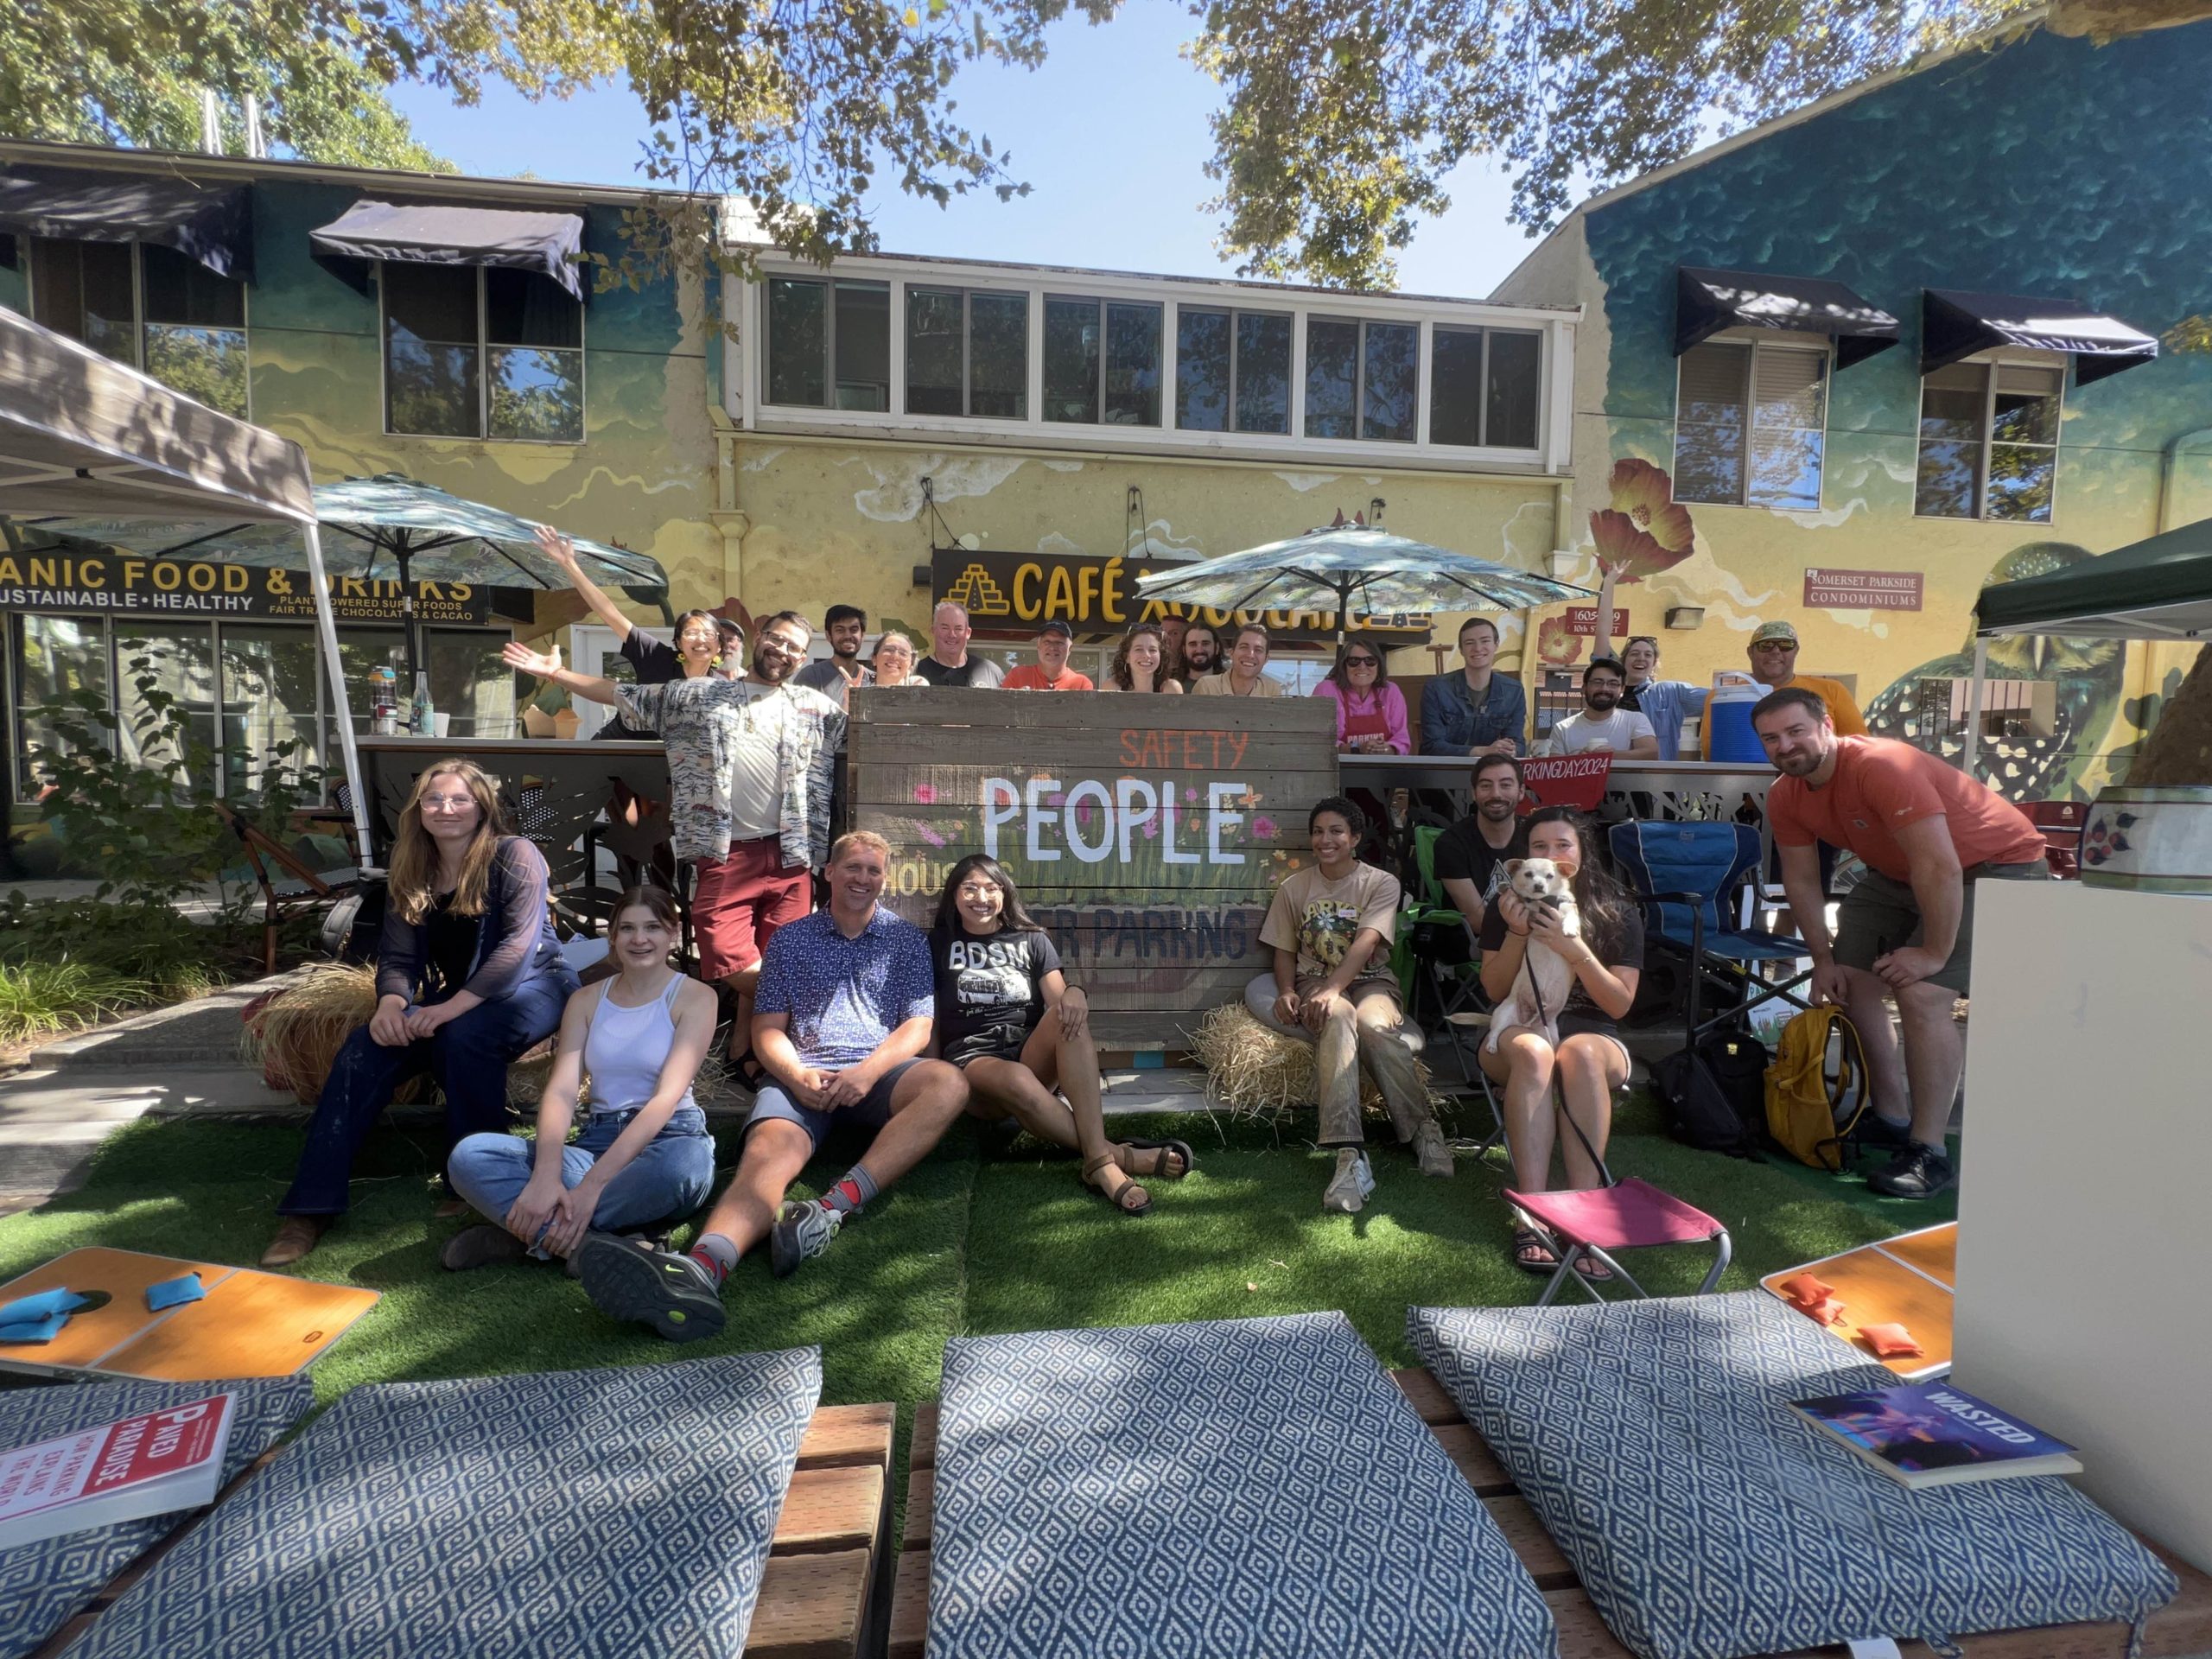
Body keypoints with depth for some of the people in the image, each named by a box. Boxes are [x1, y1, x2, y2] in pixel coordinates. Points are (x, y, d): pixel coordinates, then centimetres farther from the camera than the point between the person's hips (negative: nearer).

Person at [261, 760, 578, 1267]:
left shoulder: (514, 856, -13)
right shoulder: (412, 874, 5)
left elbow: (519, 948, -22)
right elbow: (397, 957, 1)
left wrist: (449, 1009, -31)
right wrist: (391, 1003, -23)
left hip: (532, 986, -5)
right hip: (452, 1001, 6)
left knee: (464, 1036, -35)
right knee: (365, 1049, -19)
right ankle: (311, 1207, -14)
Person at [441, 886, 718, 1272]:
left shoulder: (694, 997, -3)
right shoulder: (586, 1000, 10)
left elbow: (667, 1096, -15)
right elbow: (561, 1091, -4)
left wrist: (592, 1184, -26)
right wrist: (546, 1176, -25)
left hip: (669, 1139, -3)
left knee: (687, 1162, -41)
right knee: (469, 1156, -19)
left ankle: (533, 1234, -24)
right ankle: (587, 1246, -29)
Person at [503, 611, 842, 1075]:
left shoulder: (816, 706, 12)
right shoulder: (700, 696, 12)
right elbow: (623, 695, 15)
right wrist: (556, 672, 10)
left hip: (788, 854, 1)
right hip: (726, 854, -1)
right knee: (730, 963, -9)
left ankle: (743, 1049, 22)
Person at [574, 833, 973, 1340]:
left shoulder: (908, 940, 17)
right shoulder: (791, 939, 18)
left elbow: (918, 1026, 7)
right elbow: (768, 1028, 12)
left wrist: (867, 1071, -13)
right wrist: (797, 1075, -11)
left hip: (880, 1070, 0)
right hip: (803, 1076, 0)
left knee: (949, 1083, -33)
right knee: (769, 1147, -33)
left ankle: (838, 1202, -46)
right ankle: (701, 1269, -62)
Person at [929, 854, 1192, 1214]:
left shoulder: (1031, 940, 15)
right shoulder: (939, 943, 13)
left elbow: (1058, 1002, 2)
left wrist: (1075, 994, -22)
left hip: (1032, 1055, 2)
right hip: (971, 1059, -2)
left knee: (1070, 1014, -32)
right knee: (1015, 1079, -39)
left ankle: (1098, 1161, -41)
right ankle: (1111, 1154, -31)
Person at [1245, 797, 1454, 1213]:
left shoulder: (1381, 883, 1)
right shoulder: (1293, 888, 10)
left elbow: (1366, 944, -15)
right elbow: (1284, 951, 10)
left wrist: (1332, 989, -31)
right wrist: (1287, 992, -11)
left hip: (1369, 982, 0)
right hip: (1315, 984, 1)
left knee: (1375, 1024, -37)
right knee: (1338, 1018, -37)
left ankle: (1422, 1128, -17)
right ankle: (1348, 1155, -47)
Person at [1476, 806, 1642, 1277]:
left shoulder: (1617, 913, 2)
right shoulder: (1509, 905, 5)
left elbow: (1619, 1004, -4)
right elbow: (1495, 991, 1)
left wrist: (1575, 950, -20)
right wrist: (1517, 934, -16)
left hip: (1593, 1033, 0)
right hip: (1518, 1027, 0)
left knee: (1580, 1054, -38)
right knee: (1532, 1052, -37)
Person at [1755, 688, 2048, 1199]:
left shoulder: (1883, 766, -33)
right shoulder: (1784, 798, -9)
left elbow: (1939, 867, -34)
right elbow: (1801, 880, 1)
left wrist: (1935, 952, -26)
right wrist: (1823, 958, -3)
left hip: (1997, 865, -8)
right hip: (1900, 874, 8)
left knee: (1921, 993, -21)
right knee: (1850, 980, 5)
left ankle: (1928, 1151, -9)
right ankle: (1891, 1116, 22)